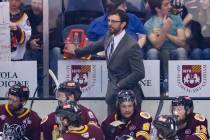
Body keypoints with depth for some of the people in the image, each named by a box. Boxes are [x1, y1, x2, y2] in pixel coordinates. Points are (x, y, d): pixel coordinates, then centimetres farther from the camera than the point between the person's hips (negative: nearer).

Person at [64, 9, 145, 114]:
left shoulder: (132, 46, -20)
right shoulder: (109, 37, 3)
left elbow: (139, 73, -20)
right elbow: (96, 46, 26)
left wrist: (119, 86, -17)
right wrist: (76, 51, 36)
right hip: (112, 93, 7)